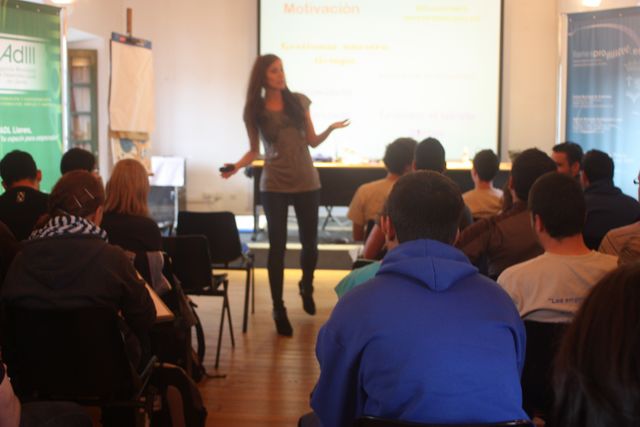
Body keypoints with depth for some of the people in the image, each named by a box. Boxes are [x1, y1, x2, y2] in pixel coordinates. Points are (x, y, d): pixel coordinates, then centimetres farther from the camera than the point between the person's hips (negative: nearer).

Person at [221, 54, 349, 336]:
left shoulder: (299, 101, 3)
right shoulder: (254, 110, -1)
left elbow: (312, 142, 6)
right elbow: (254, 151, 6)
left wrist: (330, 129, -13)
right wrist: (237, 166, -12)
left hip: (307, 183, 2)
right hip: (274, 186, -2)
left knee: (309, 242, 8)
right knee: (277, 246, -2)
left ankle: (306, 287, 39)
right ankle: (278, 308, 8)